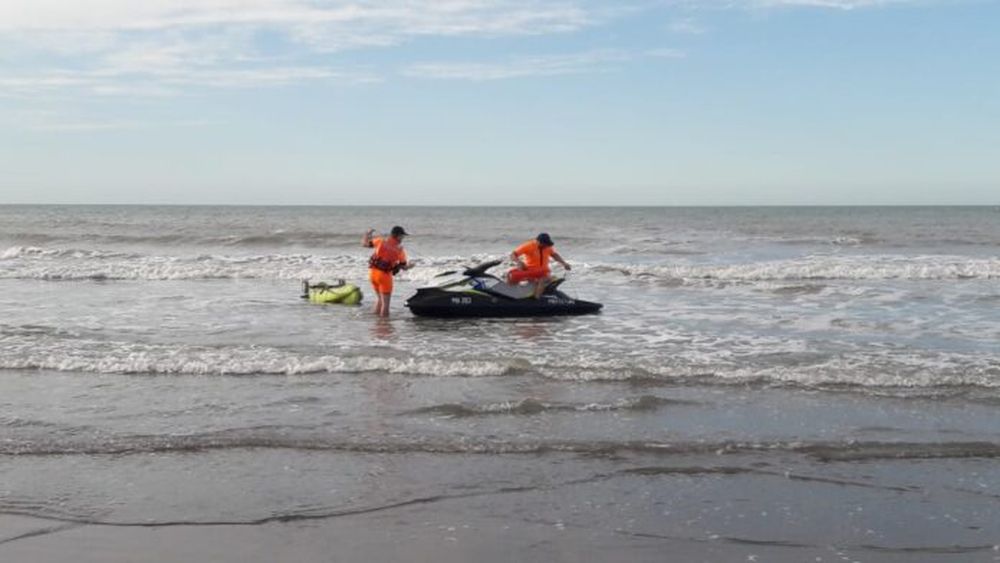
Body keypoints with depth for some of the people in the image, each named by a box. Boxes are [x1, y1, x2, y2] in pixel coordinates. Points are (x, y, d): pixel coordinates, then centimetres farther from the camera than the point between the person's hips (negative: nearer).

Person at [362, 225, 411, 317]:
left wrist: (368, 233, 20)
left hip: (373, 272, 5)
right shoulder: (400, 250, -6)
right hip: (384, 275, -5)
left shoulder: (381, 241, -2)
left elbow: (364, 243, 3)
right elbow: (404, 267, 2)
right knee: (385, 302, 4)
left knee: (380, 298, 23)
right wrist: (409, 266, 26)